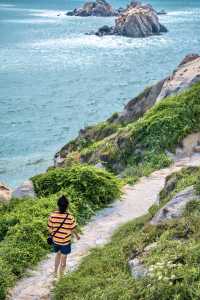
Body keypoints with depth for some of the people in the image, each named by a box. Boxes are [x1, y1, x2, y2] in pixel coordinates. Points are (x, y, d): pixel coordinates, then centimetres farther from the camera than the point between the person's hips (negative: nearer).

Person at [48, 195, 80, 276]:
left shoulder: (52, 215, -18)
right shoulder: (70, 217, -24)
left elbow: (50, 228, -7)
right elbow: (73, 229, -10)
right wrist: (77, 236, 11)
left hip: (55, 240, 3)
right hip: (65, 241, -3)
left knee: (58, 254, 28)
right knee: (63, 258, 18)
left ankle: (55, 272, 39)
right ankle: (61, 274, 33)